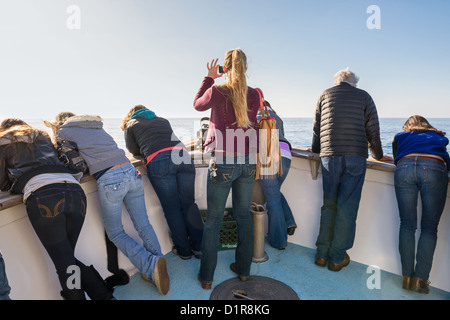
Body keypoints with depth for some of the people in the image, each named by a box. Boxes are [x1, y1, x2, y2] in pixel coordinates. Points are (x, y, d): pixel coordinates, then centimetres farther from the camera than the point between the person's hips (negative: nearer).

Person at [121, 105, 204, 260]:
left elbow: (135, 151, 27)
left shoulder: (131, 125, 24)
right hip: (183, 155, 4)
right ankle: (199, 247, 13)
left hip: (159, 160, -4)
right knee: (189, 204, 9)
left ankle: (183, 250, 14)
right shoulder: (163, 120, 34)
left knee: (172, 208, 5)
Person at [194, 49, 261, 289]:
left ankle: (206, 276, 19)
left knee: (213, 219, 8)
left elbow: (197, 105, 15)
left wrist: (209, 78, 18)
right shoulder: (254, 94, 3)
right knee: (243, 215, 15)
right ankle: (243, 270, 29)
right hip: (248, 162, 4)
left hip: (223, 163, -3)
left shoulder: (217, 91, -8)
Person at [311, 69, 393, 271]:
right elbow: (373, 130, 12)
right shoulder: (364, 96, 14)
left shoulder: (325, 95, 17)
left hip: (329, 156, 1)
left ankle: (322, 254, 12)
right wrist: (378, 156, 25)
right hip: (356, 156, -1)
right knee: (347, 206, 1)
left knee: (328, 204, 8)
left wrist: (316, 150, 34)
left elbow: (316, 128, 19)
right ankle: (337, 258, 7)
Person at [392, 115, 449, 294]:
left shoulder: (400, 137, 35)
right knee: (429, 227, 3)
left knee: (407, 225, 4)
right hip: (435, 168, 0)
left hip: (405, 166, 0)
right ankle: (420, 279, -4)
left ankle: (408, 277, 1)